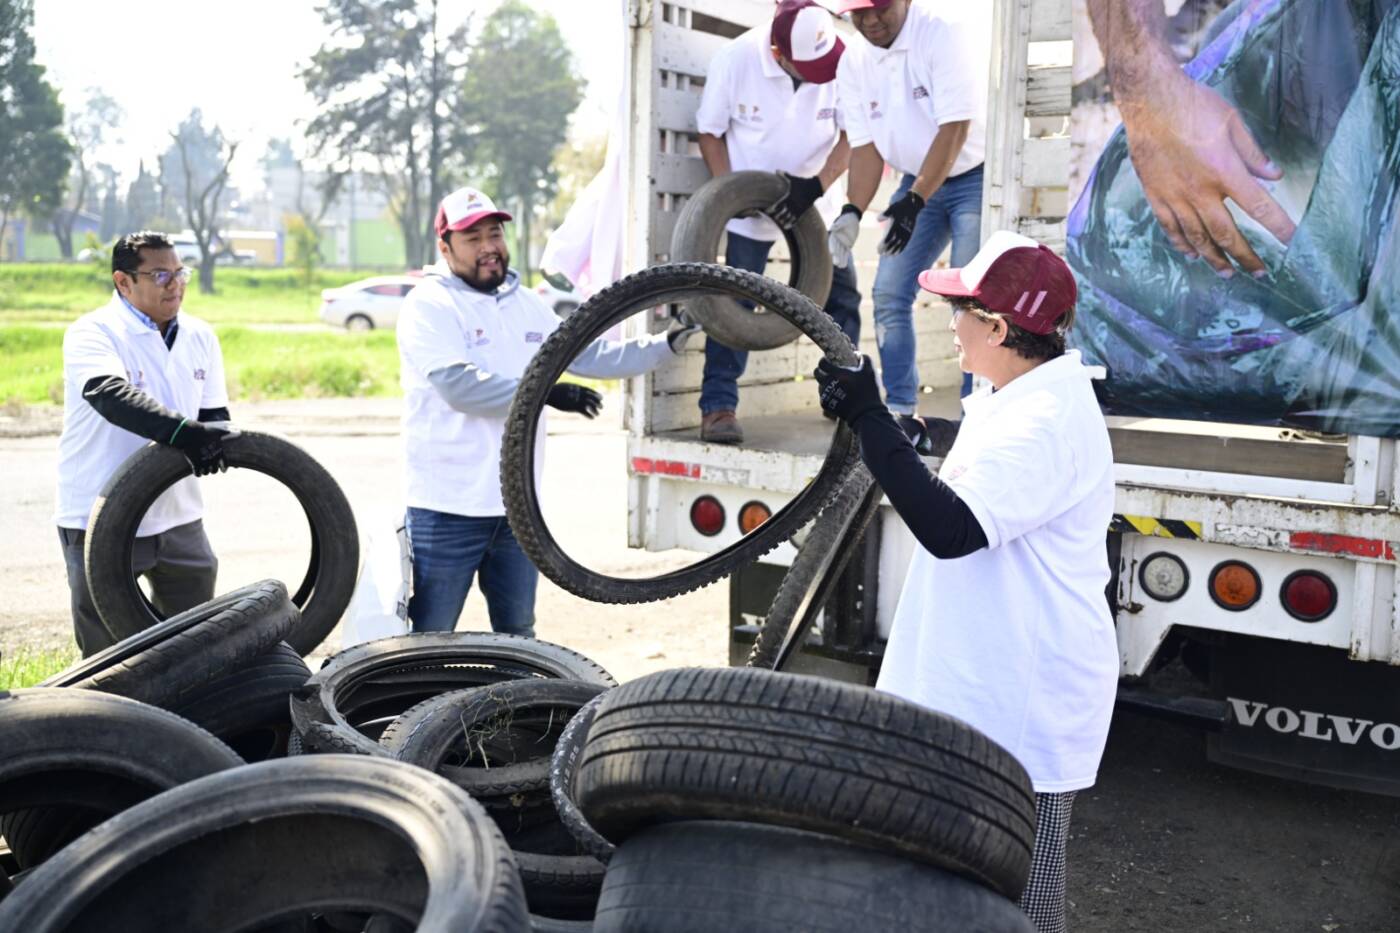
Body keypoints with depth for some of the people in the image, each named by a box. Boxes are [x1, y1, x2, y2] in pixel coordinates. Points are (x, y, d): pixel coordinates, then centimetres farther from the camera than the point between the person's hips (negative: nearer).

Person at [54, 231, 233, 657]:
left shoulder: (200, 337, 6)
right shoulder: (91, 333, -12)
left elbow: (214, 413, 10)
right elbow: (111, 394, -32)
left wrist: (212, 441, -15)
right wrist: (181, 431, -46)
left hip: (178, 516, 5)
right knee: (108, 655, 3)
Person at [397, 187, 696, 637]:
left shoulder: (529, 305, 13)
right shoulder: (428, 305, -10)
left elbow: (593, 355, 18)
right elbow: (458, 385, -23)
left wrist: (666, 344, 10)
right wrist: (544, 392, -25)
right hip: (449, 509, -6)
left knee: (517, 634, 18)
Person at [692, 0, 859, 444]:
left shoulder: (842, 59, -16)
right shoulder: (736, 58, -18)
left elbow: (851, 135, -10)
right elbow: (710, 132, -6)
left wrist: (816, 185, -24)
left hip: (811, 201, 3)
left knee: (842, 294, 4)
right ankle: (718, 405, -1)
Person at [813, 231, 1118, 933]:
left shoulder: (1048, 421, -23)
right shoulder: (1003, 401, 11)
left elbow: (949, 528, -31)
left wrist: (868, 417, -29)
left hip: (1021, 716, -10)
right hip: (974, 689, 11)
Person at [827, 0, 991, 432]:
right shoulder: (854, 62, -2)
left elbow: (955, 128, -25)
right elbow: (866, 146, 0)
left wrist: (914, 201, -31)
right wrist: (852, 212, -14)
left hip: (975, 174, -6)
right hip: (917, 179, 6)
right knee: (889, 295, 0)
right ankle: (900, 412, 9)